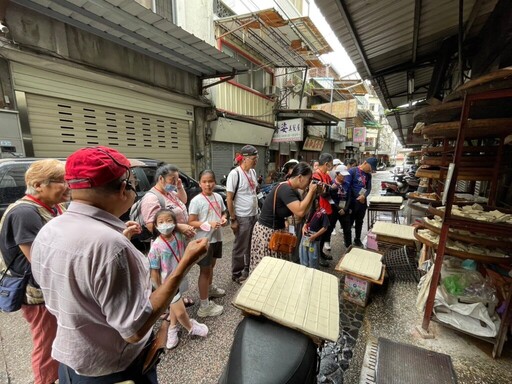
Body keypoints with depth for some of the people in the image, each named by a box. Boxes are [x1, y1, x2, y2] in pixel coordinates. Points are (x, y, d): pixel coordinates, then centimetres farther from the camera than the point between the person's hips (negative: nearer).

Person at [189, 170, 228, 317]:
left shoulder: (218, 197, 2)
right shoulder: (196, 200, -16)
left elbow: (223, 212, 15)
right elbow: (191, 223, -16)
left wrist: (224, 218, -7)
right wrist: (209, 225, -27)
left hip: (217, 237, 6)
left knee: (211, 265, 25)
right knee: (205, 270, 4)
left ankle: (210, 288, 50)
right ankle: (204, 306, 18)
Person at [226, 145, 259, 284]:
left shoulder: (253, 172, 6)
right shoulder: (235, 174, -17)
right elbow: (229, 198, -16)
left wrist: (257, 210, 13)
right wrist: (233, 219, -16)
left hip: (254, 215, 7)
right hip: (242, 218, -7)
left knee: (253, 245, 19)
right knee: (240, 247, 8)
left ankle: (249, 269, 39)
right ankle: (236, 274, 27)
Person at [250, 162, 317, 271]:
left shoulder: (293, 190, 5)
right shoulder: (285, 189, -23)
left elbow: (303, 210, 8)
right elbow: (299, 212, -31)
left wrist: (313, 193, -3)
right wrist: (311, 191, -19)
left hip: (277, 231, 9)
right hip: (266, 232, -9)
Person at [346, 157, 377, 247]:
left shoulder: (368, 175, 8)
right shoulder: (352, 171, -11)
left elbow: (369, 188, 7)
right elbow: (347, 186, -16)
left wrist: (364, 196, -15)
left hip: (362, 202, 6)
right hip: (352, 201, -6)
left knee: (359, 222, 18)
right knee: (350, 222, 5)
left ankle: (357, 239, 35)